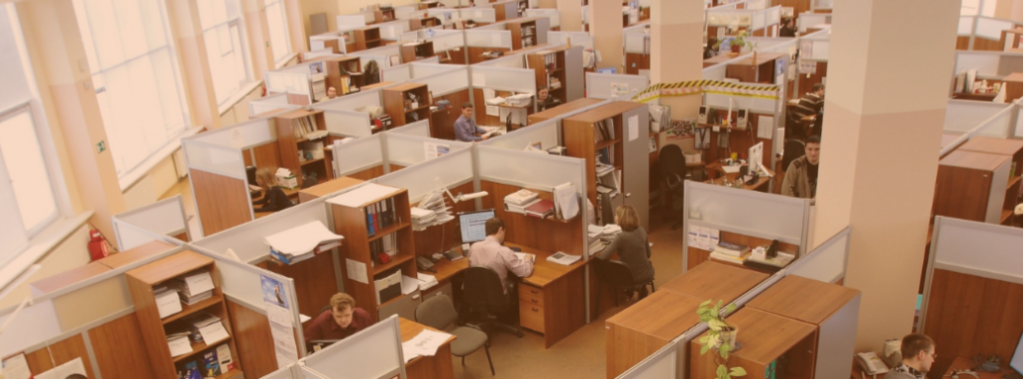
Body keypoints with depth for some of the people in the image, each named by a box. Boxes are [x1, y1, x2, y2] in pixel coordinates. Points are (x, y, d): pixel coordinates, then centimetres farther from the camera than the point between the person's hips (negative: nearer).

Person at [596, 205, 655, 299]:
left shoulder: (621, 237, -26)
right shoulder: (641, 231, -8)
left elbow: (602, 257, -28)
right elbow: (648, 254, 5)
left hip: (632, 278, -4)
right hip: (647, 273, 4)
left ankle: (629, 290, 40)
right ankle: (642, 289, 42)